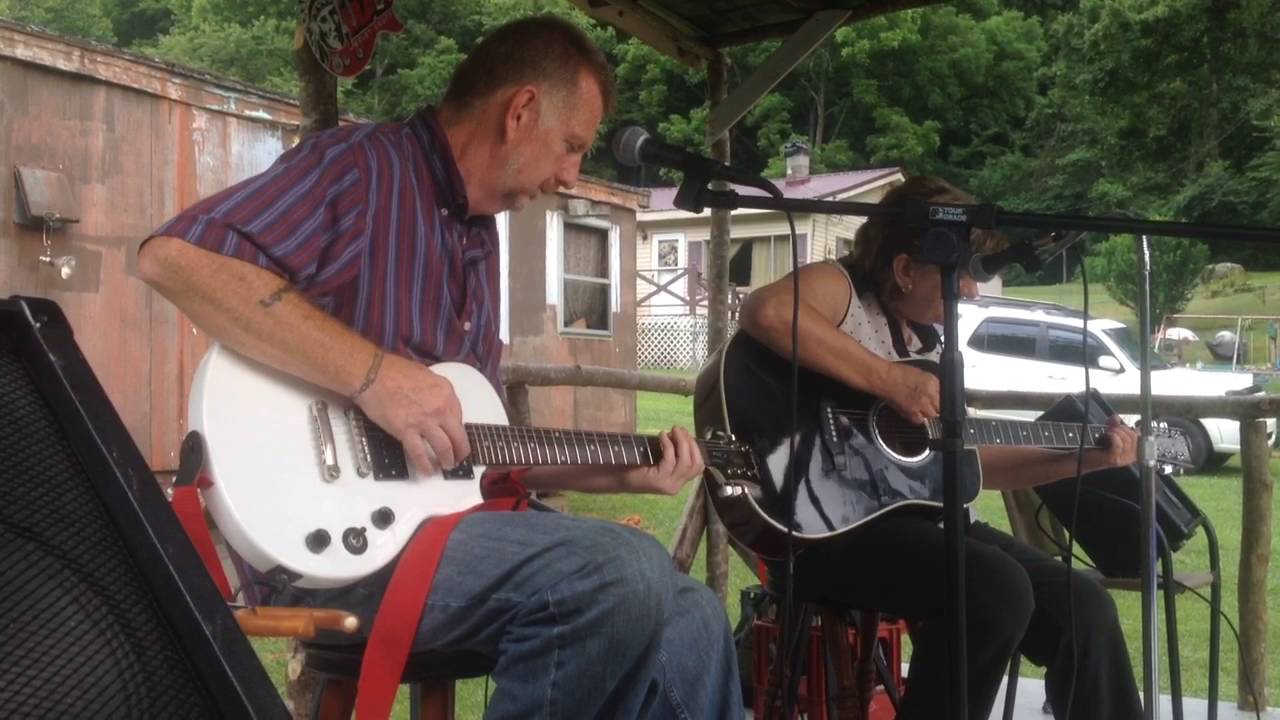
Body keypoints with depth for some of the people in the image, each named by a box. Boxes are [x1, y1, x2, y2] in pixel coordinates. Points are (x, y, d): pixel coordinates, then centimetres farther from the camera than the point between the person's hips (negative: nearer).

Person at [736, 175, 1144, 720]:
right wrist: (889, 380, -26)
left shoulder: (931, 347, 19)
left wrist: (1079, 459, 16)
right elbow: (765, 312, -31)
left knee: (1080, 604, -3)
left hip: (915, 515, 8)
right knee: (998, 589, -29)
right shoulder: (839, 289, -6)